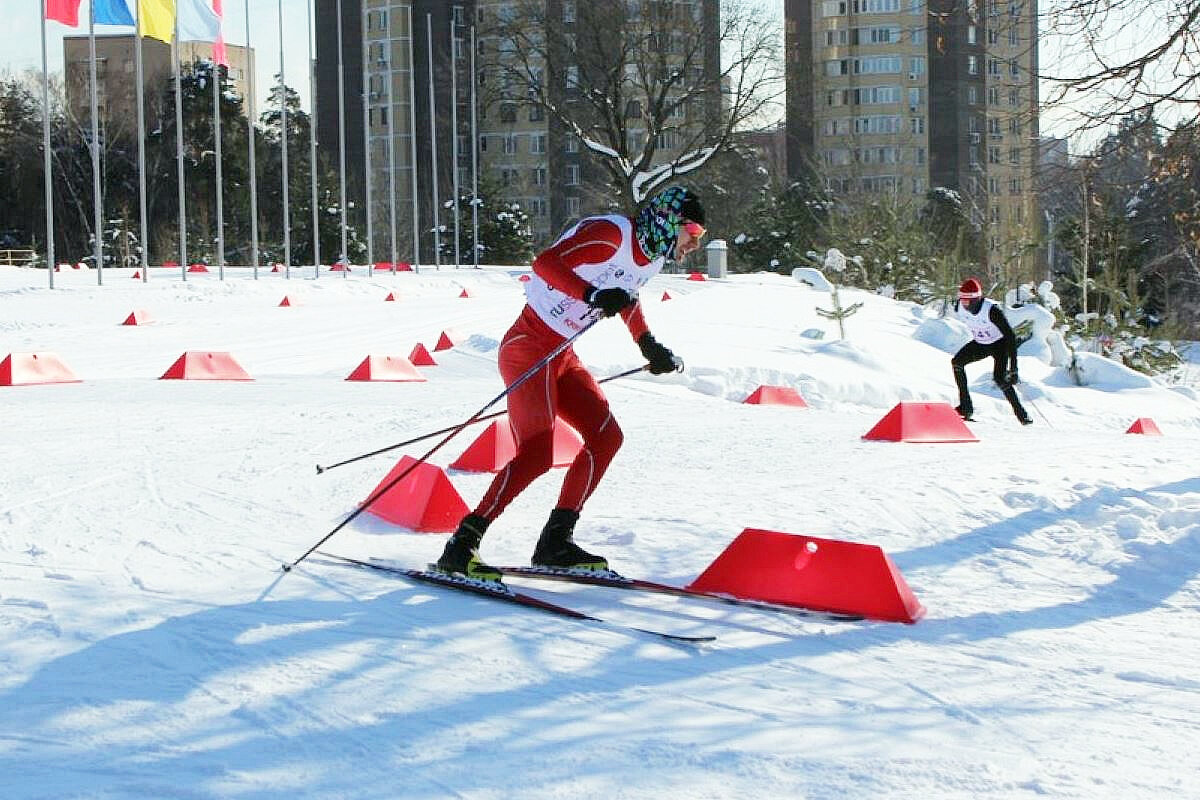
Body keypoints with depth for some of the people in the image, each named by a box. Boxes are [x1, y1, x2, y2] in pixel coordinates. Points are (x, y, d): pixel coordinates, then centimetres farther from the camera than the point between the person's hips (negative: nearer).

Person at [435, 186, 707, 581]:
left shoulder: (651, 259, 10)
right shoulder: (611, 233, -18)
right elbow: (546, 263, -29)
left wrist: (650, 347, 30)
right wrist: (593, 295, -40)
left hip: (563, 357, 10)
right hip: (528, 347, -10)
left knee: (606, 437, 3)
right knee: (537, 454, -19)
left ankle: (555, 542, 9)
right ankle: (461, 546, -15)